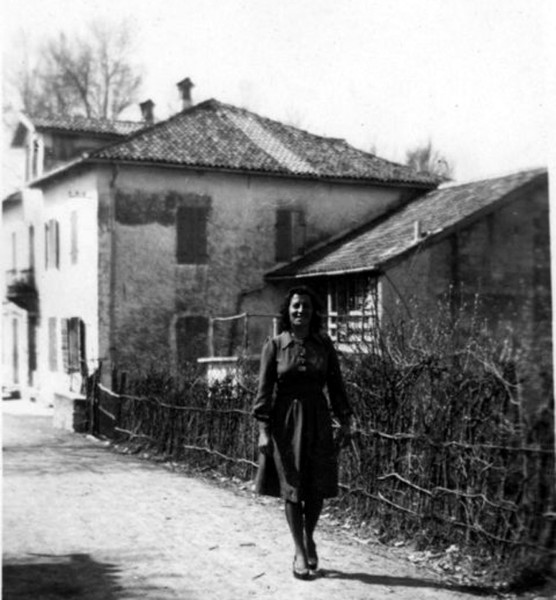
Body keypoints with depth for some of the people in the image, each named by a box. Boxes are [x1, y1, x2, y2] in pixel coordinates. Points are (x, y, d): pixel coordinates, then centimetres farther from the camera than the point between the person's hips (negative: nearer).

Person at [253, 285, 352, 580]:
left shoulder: (324, 344, 3)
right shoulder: (274, 346, -4)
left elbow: (335, 384, 8)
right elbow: (264, 390, -4)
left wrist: (345, 420, 4)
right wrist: (263, 430, -9)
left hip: (317, 421, 2)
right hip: (286, 421, -2)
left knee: (318, 488, 4)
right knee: (292, 489, 2)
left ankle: (309, 539, 31)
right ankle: (300, 552, 15)